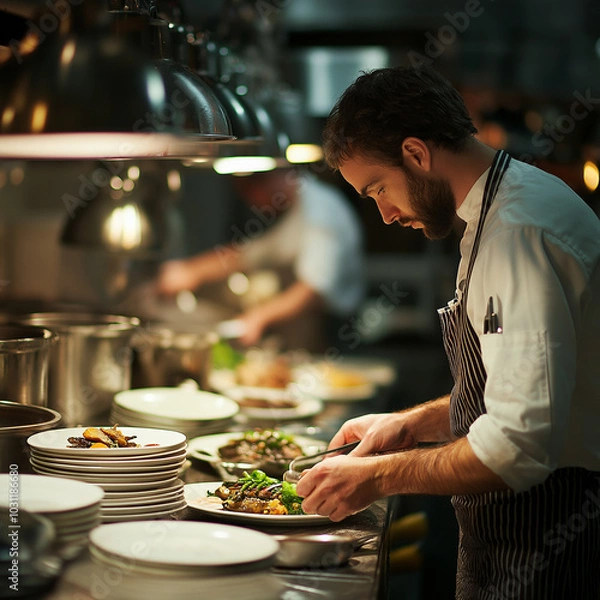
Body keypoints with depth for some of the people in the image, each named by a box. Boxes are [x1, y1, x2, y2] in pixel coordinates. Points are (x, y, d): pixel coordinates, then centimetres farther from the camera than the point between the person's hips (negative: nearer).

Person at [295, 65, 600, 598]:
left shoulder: (519, 233, -23)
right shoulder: (502, 212, 10)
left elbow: (520, 445, -30)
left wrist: (380, 477, -19)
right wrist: (415, 424, 11)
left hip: (544, 556, -9)